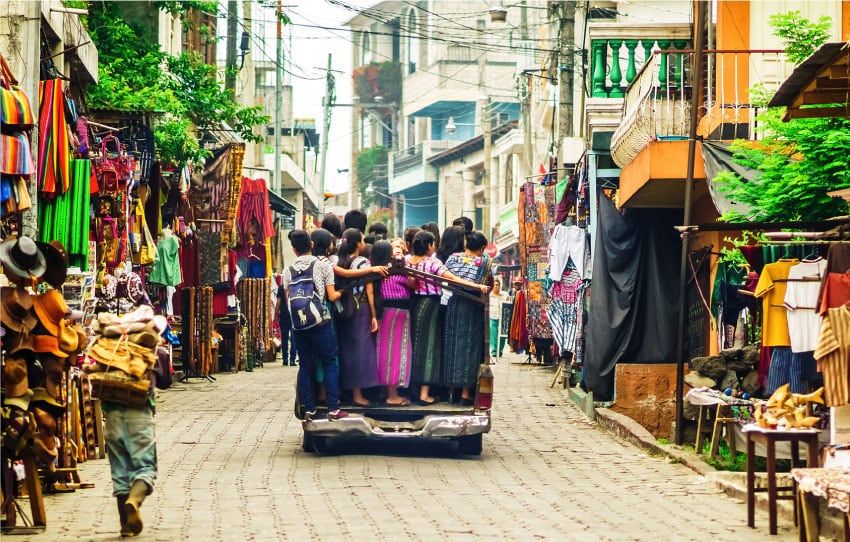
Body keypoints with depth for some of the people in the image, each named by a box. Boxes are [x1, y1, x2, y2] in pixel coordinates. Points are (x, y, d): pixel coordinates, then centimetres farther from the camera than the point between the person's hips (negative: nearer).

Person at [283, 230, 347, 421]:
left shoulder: (288, 271, 5)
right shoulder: (323, 266, -3)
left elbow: (288, 300, 6)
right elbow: (332, 296, -5)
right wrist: (342, 292, 15)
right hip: (321, 322, -3)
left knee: (305, 365, 9)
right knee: (329, 364, 4)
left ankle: (308, 409, 9)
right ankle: (333, 409, -1)